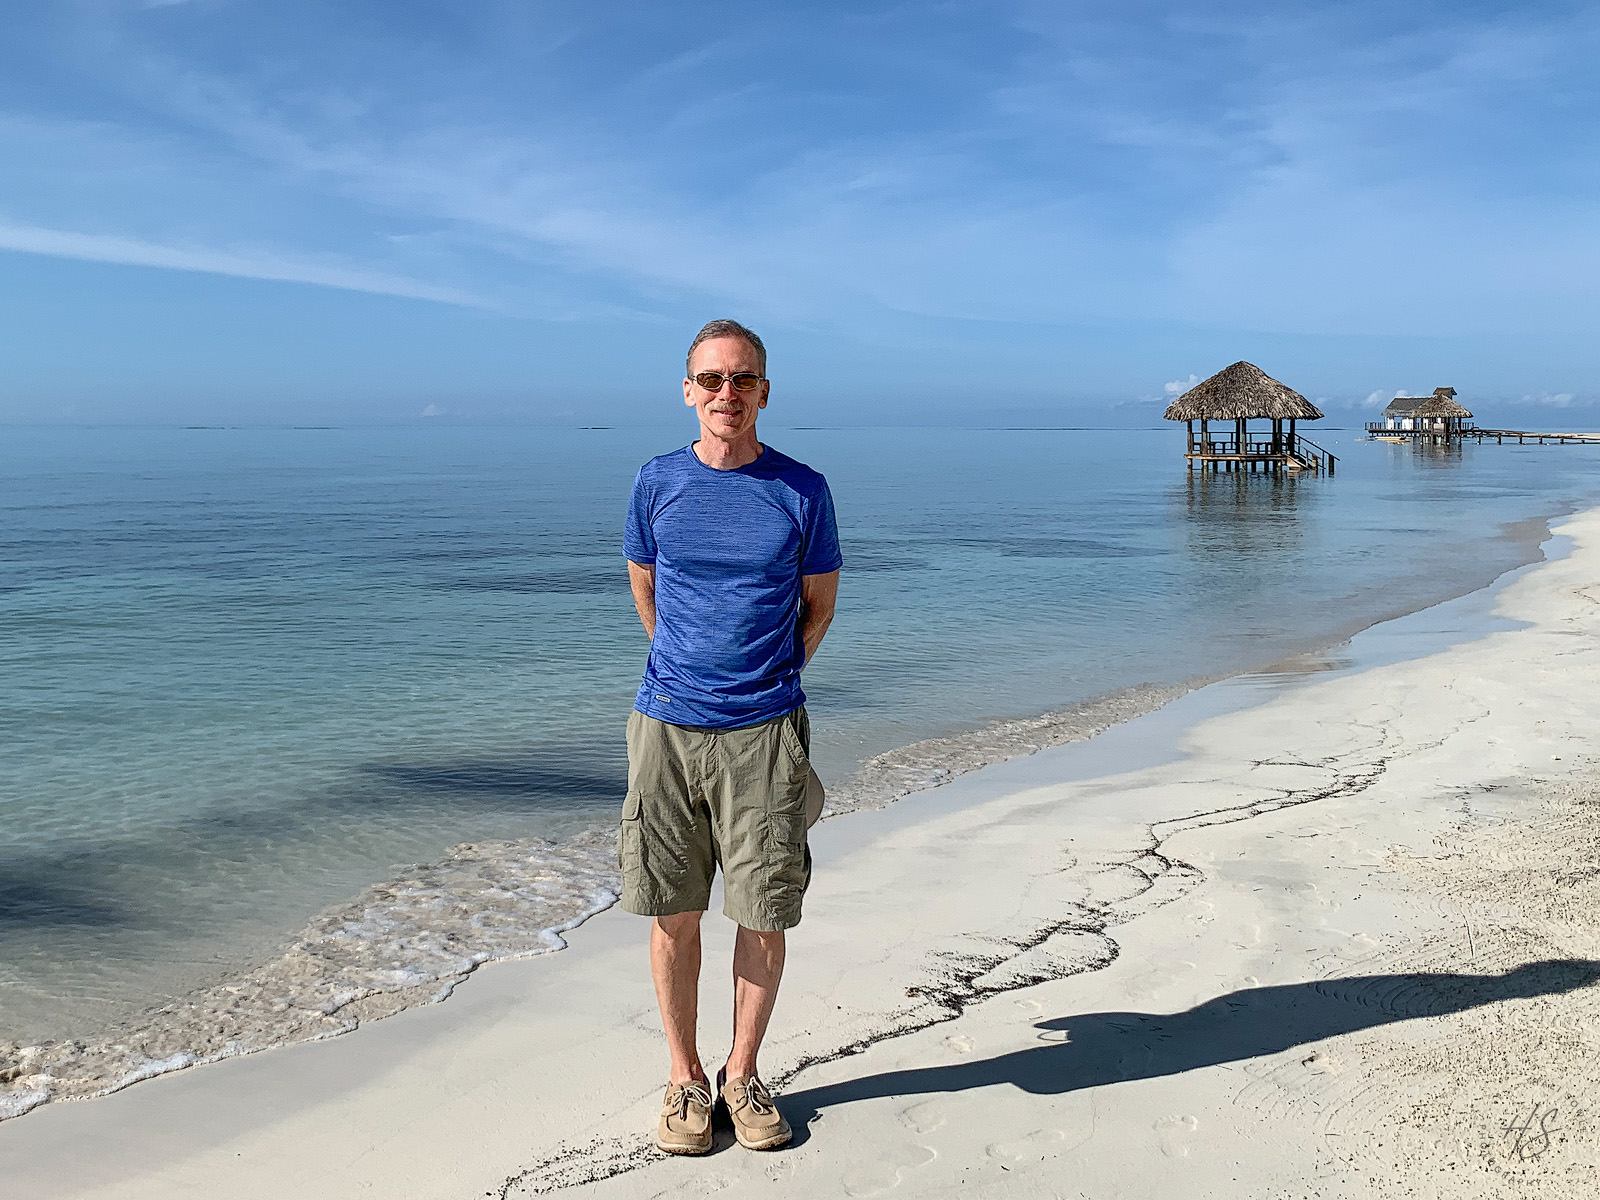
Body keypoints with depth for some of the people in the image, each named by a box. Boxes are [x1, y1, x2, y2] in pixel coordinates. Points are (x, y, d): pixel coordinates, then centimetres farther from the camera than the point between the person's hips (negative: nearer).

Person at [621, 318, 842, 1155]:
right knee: (673, 913, 7)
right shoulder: (657, 483, 4)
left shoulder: (802, 491, 0)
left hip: (764, 732, -1)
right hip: (667, 725, 1)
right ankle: (685, 1078, 24)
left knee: (764, 915, 4)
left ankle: (743, 1075, 23)